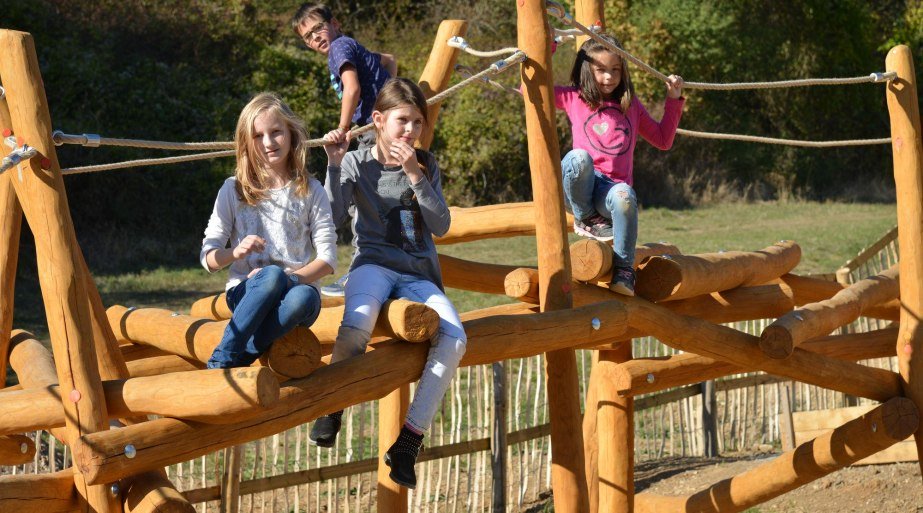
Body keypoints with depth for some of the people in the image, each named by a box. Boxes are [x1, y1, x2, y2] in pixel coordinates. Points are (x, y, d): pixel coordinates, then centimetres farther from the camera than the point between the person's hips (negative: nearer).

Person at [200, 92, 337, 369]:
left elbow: (327, 258, 3)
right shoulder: (234, 190, 9)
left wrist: (291, 279, -14)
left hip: (295, 287, 1)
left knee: (304, 298, -37)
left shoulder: (310, 191, 9)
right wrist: (236, 252, -16)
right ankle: (220, 364, -39)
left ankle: (240, 357, -36)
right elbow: (209, 257, 7)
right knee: (272, 275, -37)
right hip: (245, 292, -1)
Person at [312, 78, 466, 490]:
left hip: (418, 274, 3)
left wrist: (415, 175, -9)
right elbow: (331, 216, -7)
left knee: (454, 338, -28)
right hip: (374, 265, -3)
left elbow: (441, 226, 1)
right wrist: (334, 165, -15)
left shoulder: (426, 165, 12)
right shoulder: (358, 163, 5)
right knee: (358, 322, -41)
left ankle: (408, 440, -21)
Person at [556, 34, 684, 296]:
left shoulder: (631, 105, 20)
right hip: (579, 190, -1)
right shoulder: (574, 98, 14)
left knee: (624, 197, -38)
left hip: (613, 188, 1)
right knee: (578, 157, -37)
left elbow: (663, 140, 28)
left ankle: (624, 267, -22)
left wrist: (674, 100, 21)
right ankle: (586, 220, -11)